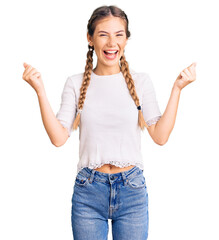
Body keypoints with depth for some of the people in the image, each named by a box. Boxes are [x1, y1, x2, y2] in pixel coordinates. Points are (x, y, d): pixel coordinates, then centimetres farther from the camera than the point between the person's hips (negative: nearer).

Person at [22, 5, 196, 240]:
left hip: (132, 189, 0)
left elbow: (160, 136, -6)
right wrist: (40, 90, -10)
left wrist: (177, 88, -9)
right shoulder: (76, 83, 2)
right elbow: (58, 138, -5)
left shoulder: (140, 81, 2)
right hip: (88, 190, 0)